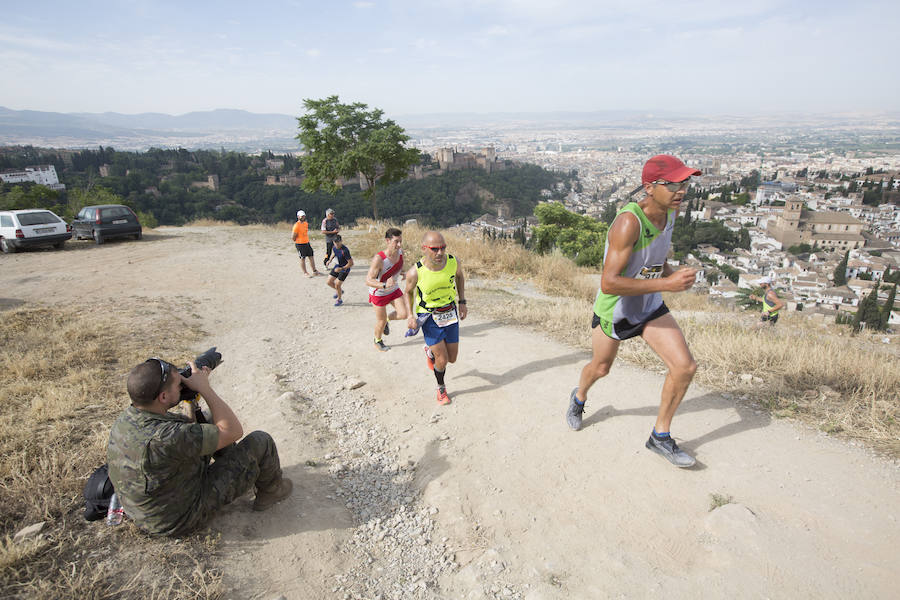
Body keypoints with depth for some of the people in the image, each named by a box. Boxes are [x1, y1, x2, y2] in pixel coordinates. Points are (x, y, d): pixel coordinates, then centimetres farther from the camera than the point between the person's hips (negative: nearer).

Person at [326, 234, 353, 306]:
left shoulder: (345, 250, -29)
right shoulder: (335, 247, -6)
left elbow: (351, 263, -26)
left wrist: (341, 269, -30)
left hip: (344, 269, -7)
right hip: (337, 267, 7)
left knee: (337, 285, -6)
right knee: (329, 282, 5)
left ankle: (340, 300, 20)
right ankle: (339, 291, 33)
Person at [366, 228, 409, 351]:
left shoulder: (400, 251, -15)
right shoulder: (378, 259, -35)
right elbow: (368, 280, -37)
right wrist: (384, 285, -51)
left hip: (394, 289, 5)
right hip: (378, 293, -5)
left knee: (404, 314, -4)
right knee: (381, 321, 9)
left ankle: (387, 319, 29)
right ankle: (378, 341, 39)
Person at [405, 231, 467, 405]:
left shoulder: (454, 262, -18)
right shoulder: (415, 273, -25)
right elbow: (409, 292, -2)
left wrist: (462, 302, 5)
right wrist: (410, 315, -12)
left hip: (450, 313, 3)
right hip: (429, 317, -3)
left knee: (452, 358, 12)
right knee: (442, 360, -4)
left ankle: (430, 352, 46)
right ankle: (441, 389, 28)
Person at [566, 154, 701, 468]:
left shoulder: (670, 212, -6)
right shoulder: (628, 222, -32)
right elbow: (609, 283, -37)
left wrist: (673, 273, -5)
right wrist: (666, 284, -36)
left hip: (649, 307, 6)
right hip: (613, 309, -6)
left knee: (685, 366, -5)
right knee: (600, 368, 17)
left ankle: (660, 436, 15)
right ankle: (579, 398, 54)